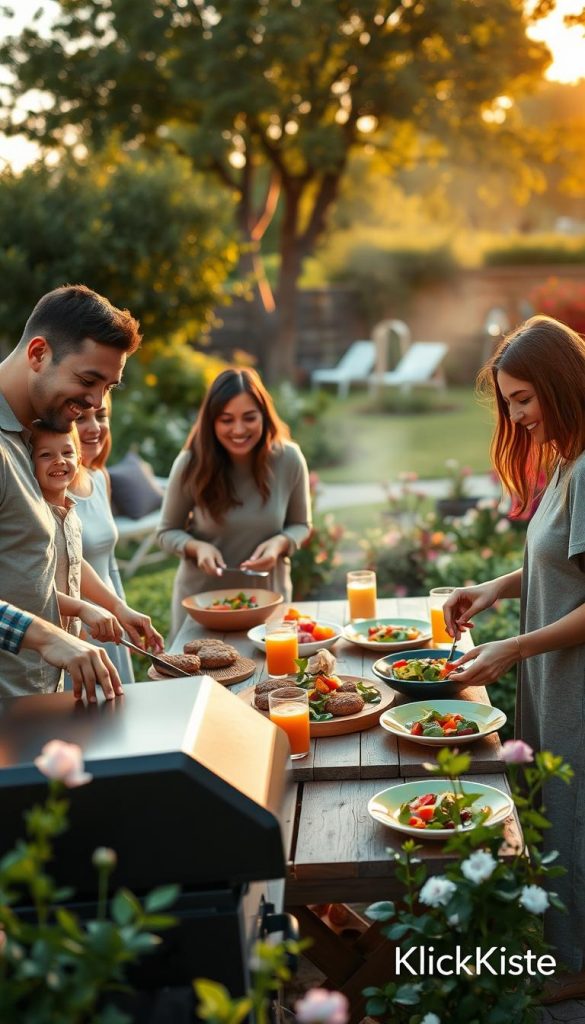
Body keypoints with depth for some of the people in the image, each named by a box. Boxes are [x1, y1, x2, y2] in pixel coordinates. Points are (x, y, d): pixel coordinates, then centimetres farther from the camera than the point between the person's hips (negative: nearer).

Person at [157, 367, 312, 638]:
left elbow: (300, 525, 2)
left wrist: (279, 543, -19)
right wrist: (196, 547, -23)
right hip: (201, 599, -1)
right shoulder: (191, 464, -15)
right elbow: (167, 532, -3)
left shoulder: (288, 459, -12)